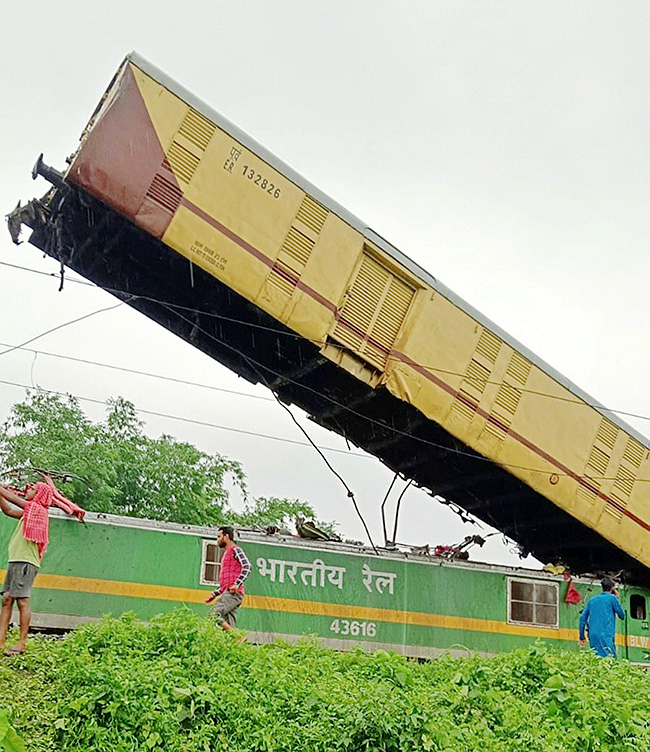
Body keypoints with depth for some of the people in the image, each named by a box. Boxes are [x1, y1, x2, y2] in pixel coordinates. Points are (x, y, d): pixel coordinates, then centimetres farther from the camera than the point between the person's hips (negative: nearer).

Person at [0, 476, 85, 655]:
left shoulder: (36, 508, -5)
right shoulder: (29, 511, 21)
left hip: (25, 562, -9)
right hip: (16, 560, 9)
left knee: (22, 600, -9)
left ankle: (21, 644, -7)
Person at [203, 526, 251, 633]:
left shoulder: (235, 550, 1)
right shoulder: (226, 553, 29)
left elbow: (247, 567, -14)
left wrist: (237, 584, -24)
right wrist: (214, 594, 26)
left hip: (233, 593, -9)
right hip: (227, 594, 9)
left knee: (213, 614, -24)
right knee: (228, 626, 0)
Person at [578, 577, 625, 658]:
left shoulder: (592, 600, 19)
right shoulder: (612, 598, 3)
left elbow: (583, 618, 14)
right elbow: (622, 615, 10)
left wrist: (582, 637, 18)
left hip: (593, 636, 6)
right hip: (606, 636, -6)